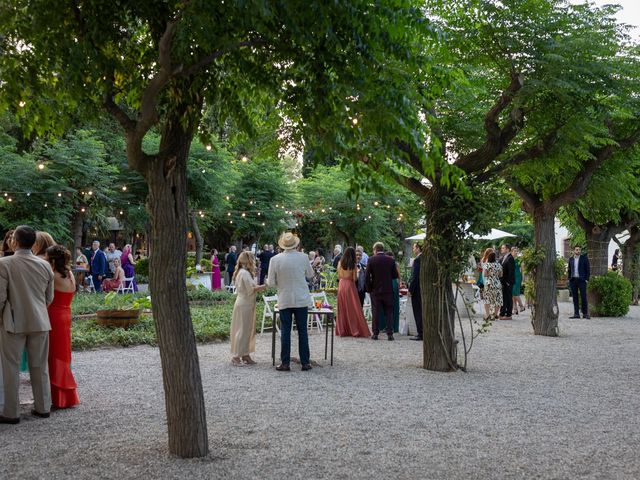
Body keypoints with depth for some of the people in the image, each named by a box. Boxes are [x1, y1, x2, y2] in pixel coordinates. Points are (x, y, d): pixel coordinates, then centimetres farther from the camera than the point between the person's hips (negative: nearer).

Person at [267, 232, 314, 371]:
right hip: (301, 300, 0)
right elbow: (309, 275, 9)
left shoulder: (275, 260, -8)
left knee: (285, 332, 6)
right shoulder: (303, 257, -7)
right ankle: (305, 362, 10)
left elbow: (271, 283, -3)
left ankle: (285, 363, 7)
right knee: (302, 331, 7)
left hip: (284, 301, 0)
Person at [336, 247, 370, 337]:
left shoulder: (340, 263, 1)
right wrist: (357, 272, 8)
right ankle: (355, 330, 1)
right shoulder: (353, 265, -9)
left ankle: (342, 330, 11)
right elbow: (355, 279, -10)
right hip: (350, 285, -4)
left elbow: (339, 276, 5)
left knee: (342, 308, 9)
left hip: (341, 285, 4)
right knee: (353, 308, 1)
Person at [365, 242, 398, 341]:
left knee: (376, 312, 6)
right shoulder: (391, 260, -2)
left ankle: (375, 333, 7)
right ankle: (390, 334, 5)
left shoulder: (371, 260, -6)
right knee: (389, 313, 7)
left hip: (375, 290, -1)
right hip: (388, 290, 1)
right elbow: (395, 275, 2)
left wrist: (369, 289, 2)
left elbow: (367, 276, -8)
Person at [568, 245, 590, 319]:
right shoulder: (571, 259, 12)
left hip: (581, 280, -4)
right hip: (573, 280, 4)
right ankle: (576, 314, 4)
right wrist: (569, 279, 8)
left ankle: (585, 314, -2)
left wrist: (587, 279, -8)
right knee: (575, 297, 3)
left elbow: (588, 269, -1)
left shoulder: (584, 258, 0)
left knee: (583, 297, -6)